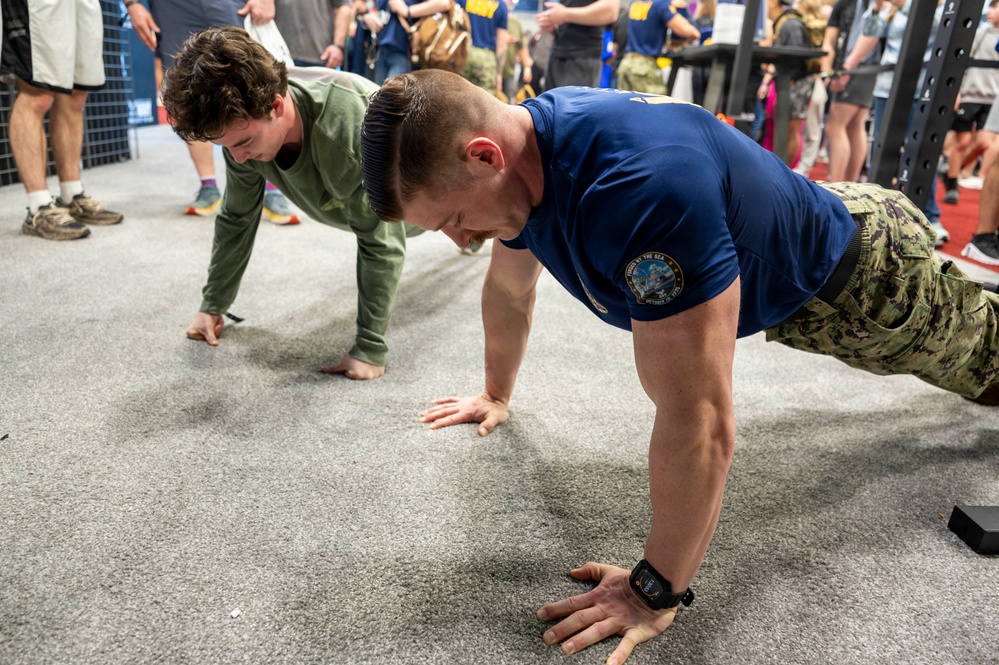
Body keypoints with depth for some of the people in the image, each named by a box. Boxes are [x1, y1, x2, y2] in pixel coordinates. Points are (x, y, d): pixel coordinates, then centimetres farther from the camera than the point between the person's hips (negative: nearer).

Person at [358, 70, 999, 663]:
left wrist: (655, 592, -35)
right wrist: (497, 394, 11)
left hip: (859, 278, -7)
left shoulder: (640, 183, -49)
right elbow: (509, 291, -1)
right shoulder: (520, 143, -19)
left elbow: (698, 418, -46)